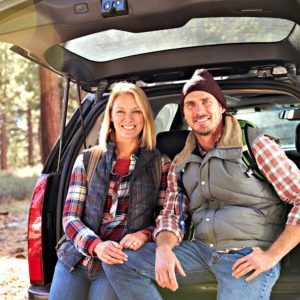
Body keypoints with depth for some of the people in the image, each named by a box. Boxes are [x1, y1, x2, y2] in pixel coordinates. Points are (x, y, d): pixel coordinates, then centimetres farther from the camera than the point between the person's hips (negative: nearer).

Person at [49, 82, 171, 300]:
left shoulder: (160, 165, 3)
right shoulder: (87, 160, 7)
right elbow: (70, 218, 3)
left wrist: (144, 234, -16)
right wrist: (97, 245, -16)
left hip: (117, 266, -2)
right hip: (74, 261, 2)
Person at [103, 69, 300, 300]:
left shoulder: (255, 145, -4)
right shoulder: (181, 164, 13)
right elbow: (171, 215, 12)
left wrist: (272, 255, -14)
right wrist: (163, 249, -11)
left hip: (249, 258, -5)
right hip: (202, 251, 5)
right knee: (118, 263, -8)